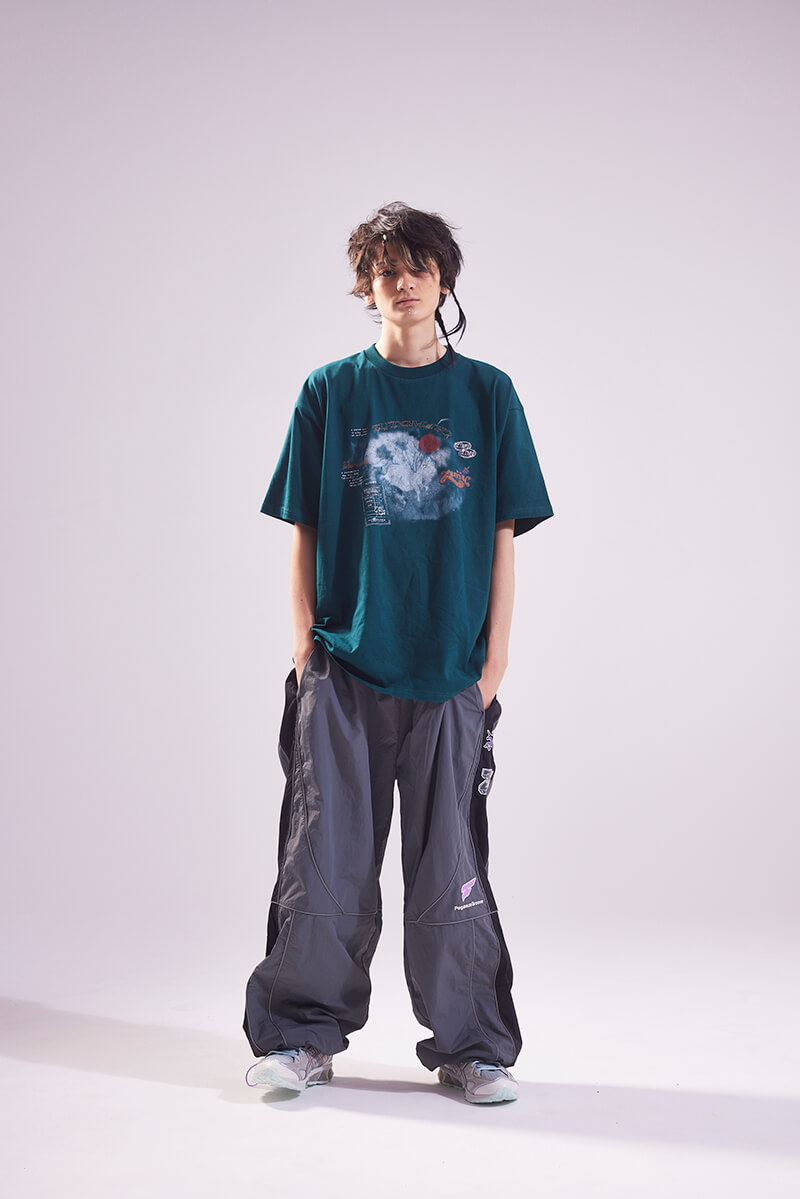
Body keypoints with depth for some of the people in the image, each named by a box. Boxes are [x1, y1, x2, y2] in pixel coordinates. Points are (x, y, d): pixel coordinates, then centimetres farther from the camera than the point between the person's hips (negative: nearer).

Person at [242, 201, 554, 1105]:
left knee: (451, 861, 5)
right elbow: (303, 531, 7)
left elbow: (503, 537, 5)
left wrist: (495, 659, 0)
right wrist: (305, 647, 1)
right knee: (326, 858, 5)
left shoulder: (488, 394, 6)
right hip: (342, 667, 0)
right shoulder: (329, 392, 6)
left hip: (450, 669, 0)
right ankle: (305, 1035, 20)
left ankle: (470, 1046, 19)